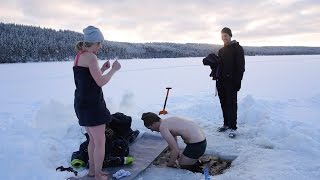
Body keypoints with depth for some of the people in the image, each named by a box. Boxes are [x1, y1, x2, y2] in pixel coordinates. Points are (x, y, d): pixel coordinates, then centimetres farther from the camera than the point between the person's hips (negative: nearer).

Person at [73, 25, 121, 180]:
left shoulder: (78, 56, 13)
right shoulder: (90, 57, -16)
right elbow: (101, 82, -18)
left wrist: (102, 69, 16)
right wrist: (114, 69, -5)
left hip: (82, 103, 10)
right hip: (92, 104, -10)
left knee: (93, 139, 22)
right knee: (100, 142, 3)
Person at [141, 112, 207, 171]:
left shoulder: (163, 127, -15)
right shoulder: (169, 120, 13)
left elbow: (175, 150, -18)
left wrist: (169, 166, -4)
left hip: (196, 144, -10)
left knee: (183, 168, 6)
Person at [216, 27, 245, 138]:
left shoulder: (237, 48, -4)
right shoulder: (221, 50, 17)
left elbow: (240, 66, -10)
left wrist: (238, 81, -16)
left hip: (231, 82, -6)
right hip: (221, 81, 7)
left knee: (231, 104, -5)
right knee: (224, 104, 11)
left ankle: (233, 127, 0)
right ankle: (226, 124, 22)